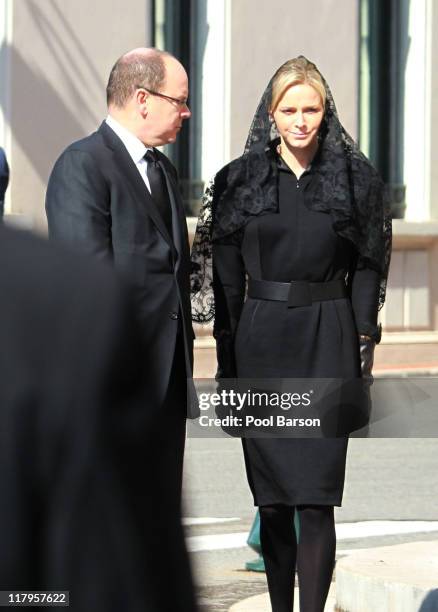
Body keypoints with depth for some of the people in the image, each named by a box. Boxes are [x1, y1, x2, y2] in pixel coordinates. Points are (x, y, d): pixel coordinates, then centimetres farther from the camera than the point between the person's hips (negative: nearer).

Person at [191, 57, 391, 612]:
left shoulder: (353, 178, 3)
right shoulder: (241, 180, 4)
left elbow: (365, 268, 4)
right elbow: (227, 279, 5)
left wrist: (364, 346, -4)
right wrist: (227, 365, 1)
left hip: (327, 342, -2)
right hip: (261, 342, 2)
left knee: (315, 494, -9)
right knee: (271, 498, 6)